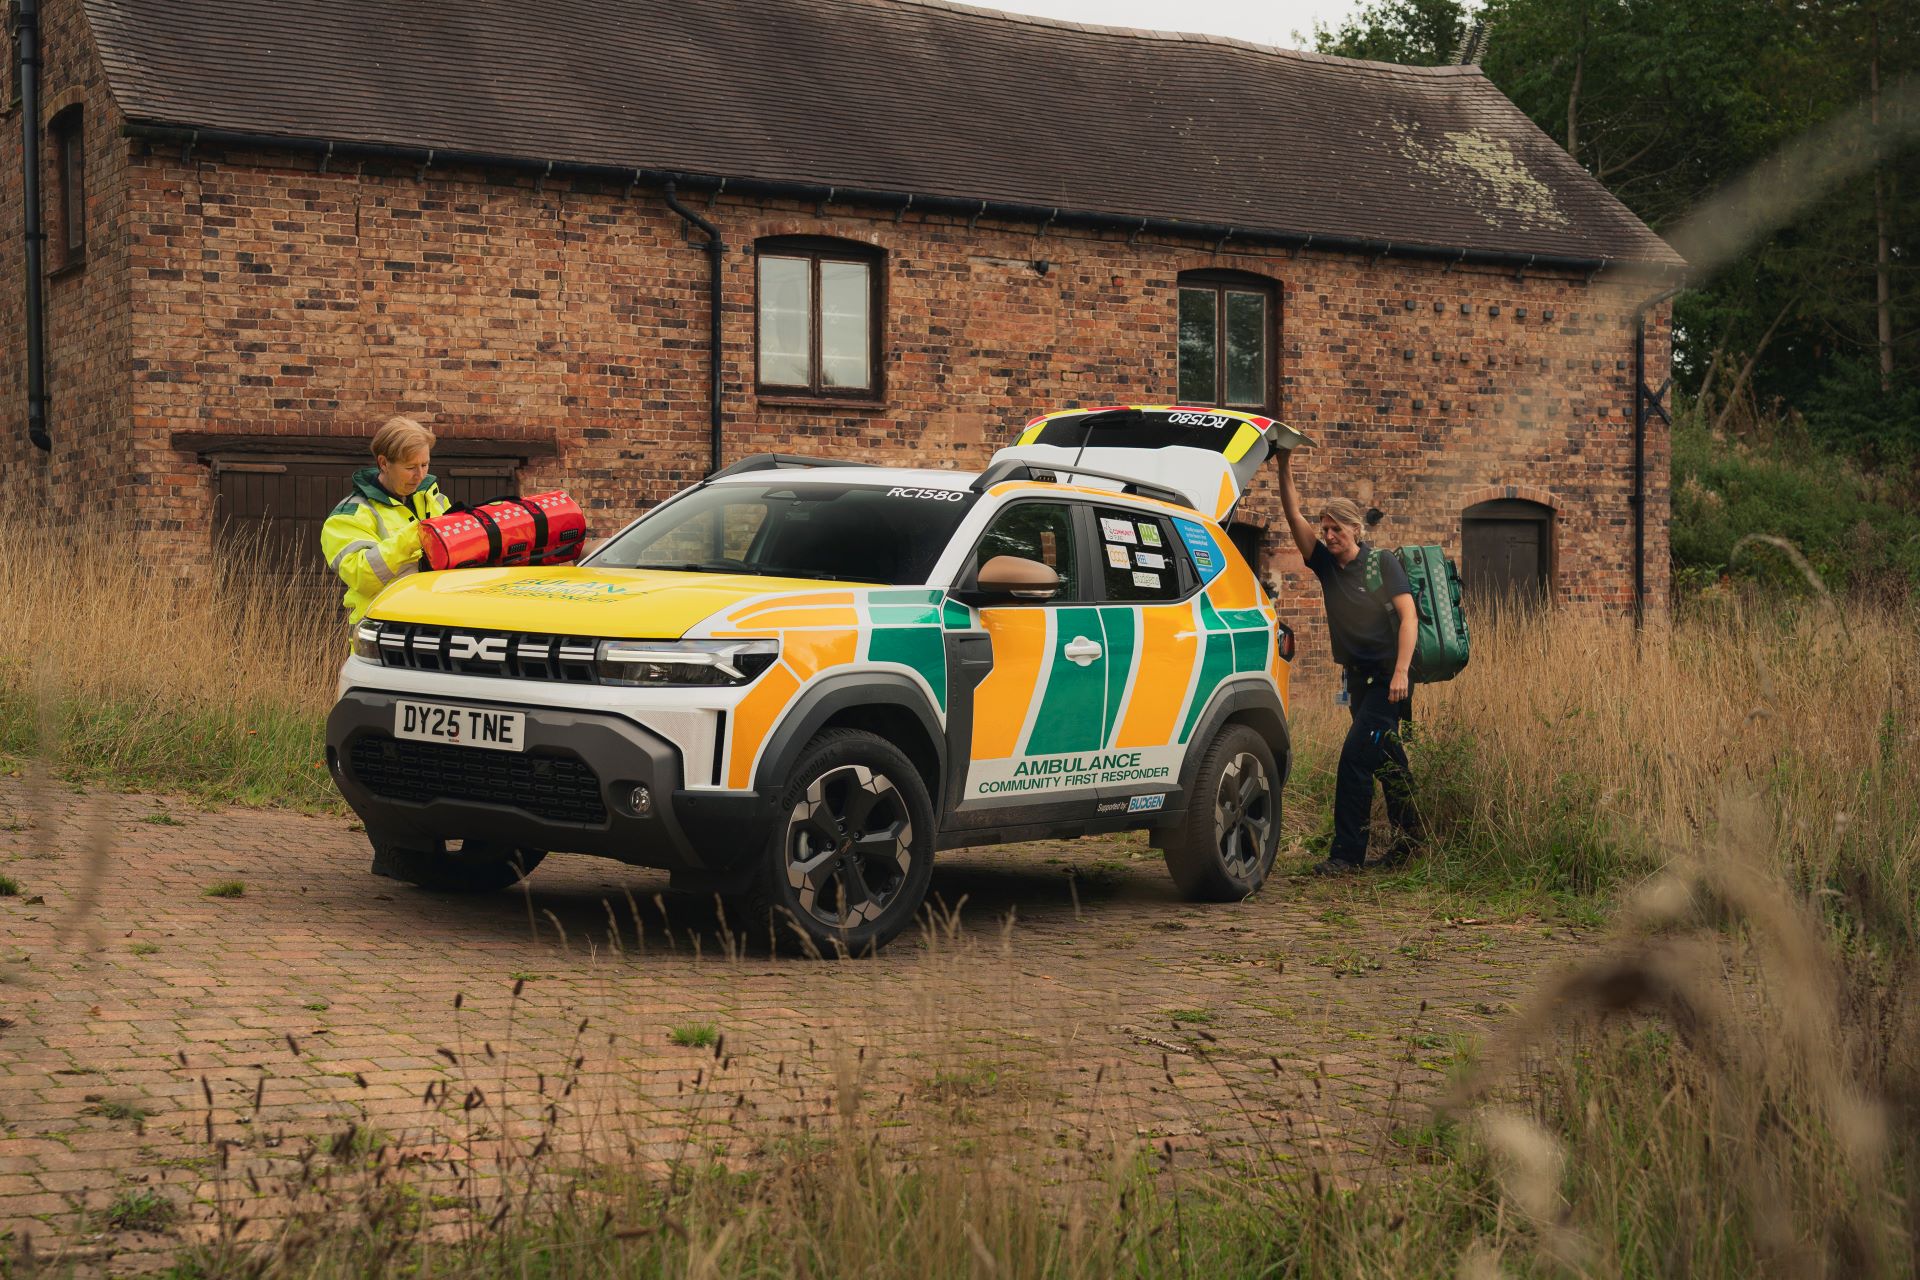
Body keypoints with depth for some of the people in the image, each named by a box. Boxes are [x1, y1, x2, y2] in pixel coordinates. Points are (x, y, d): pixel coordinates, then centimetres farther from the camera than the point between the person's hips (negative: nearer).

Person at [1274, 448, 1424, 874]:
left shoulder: (1382, 564, -9)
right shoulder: (1326, 564, 5)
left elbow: (1408, 616, -14)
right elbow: (1294, 517, -2)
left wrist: (1401, 672, -24)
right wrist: (1285, 471, -15)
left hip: (1388, 676, -6)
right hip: (1357, 676, 6)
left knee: (1355, 756, -14)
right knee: (1385, 759, 13)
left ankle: (1347, 852, -14)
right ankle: (1408, 838, 24)